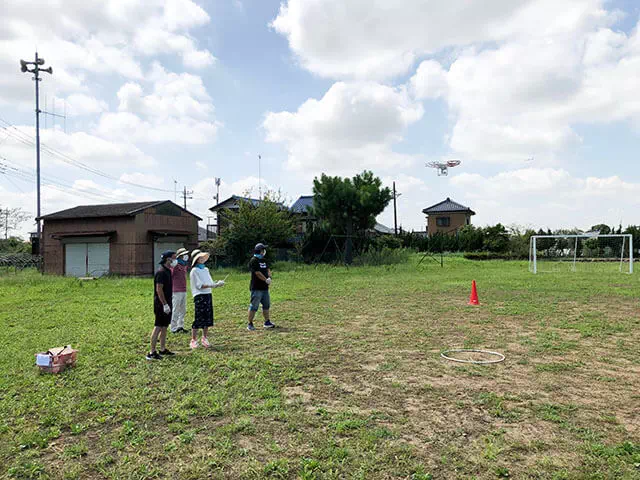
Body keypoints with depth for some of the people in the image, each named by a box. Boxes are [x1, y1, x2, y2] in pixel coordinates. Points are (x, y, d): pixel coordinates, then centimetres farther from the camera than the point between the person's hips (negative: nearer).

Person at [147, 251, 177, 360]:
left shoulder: (168, 271, 13)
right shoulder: (161, 272, -17)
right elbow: (159, 289, -21)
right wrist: (165, 304, -22)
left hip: (167, 304, 10)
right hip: (161, 305, -10)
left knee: (164, 327, 14)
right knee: (158, 327, -6)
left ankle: (163, 350, 23)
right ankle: (152, 352, -1)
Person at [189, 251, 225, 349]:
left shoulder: (206, 269, 16)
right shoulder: (194, 271, -5)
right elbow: (199, 285, -12)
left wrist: (217, 284, -4)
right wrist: (211, 285, -19)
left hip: (208, 295, 7)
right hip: (199, 296, -7)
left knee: (208, 318, 8)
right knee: (198, 318, -6)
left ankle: (204, 338, 19)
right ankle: (193, 340, 3)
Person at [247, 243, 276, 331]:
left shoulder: (264, 260, 16)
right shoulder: (253, 261, -12)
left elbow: (268, 270, 13)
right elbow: (258, 273, -17)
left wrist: (269, 278, -7)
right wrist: (266, 280, -12)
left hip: (265, 287, 9)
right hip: (256, 288, -9)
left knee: (266, 305, 15)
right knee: (254, 306, -5)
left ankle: (267, 322, 26)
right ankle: (250, 324, 2)